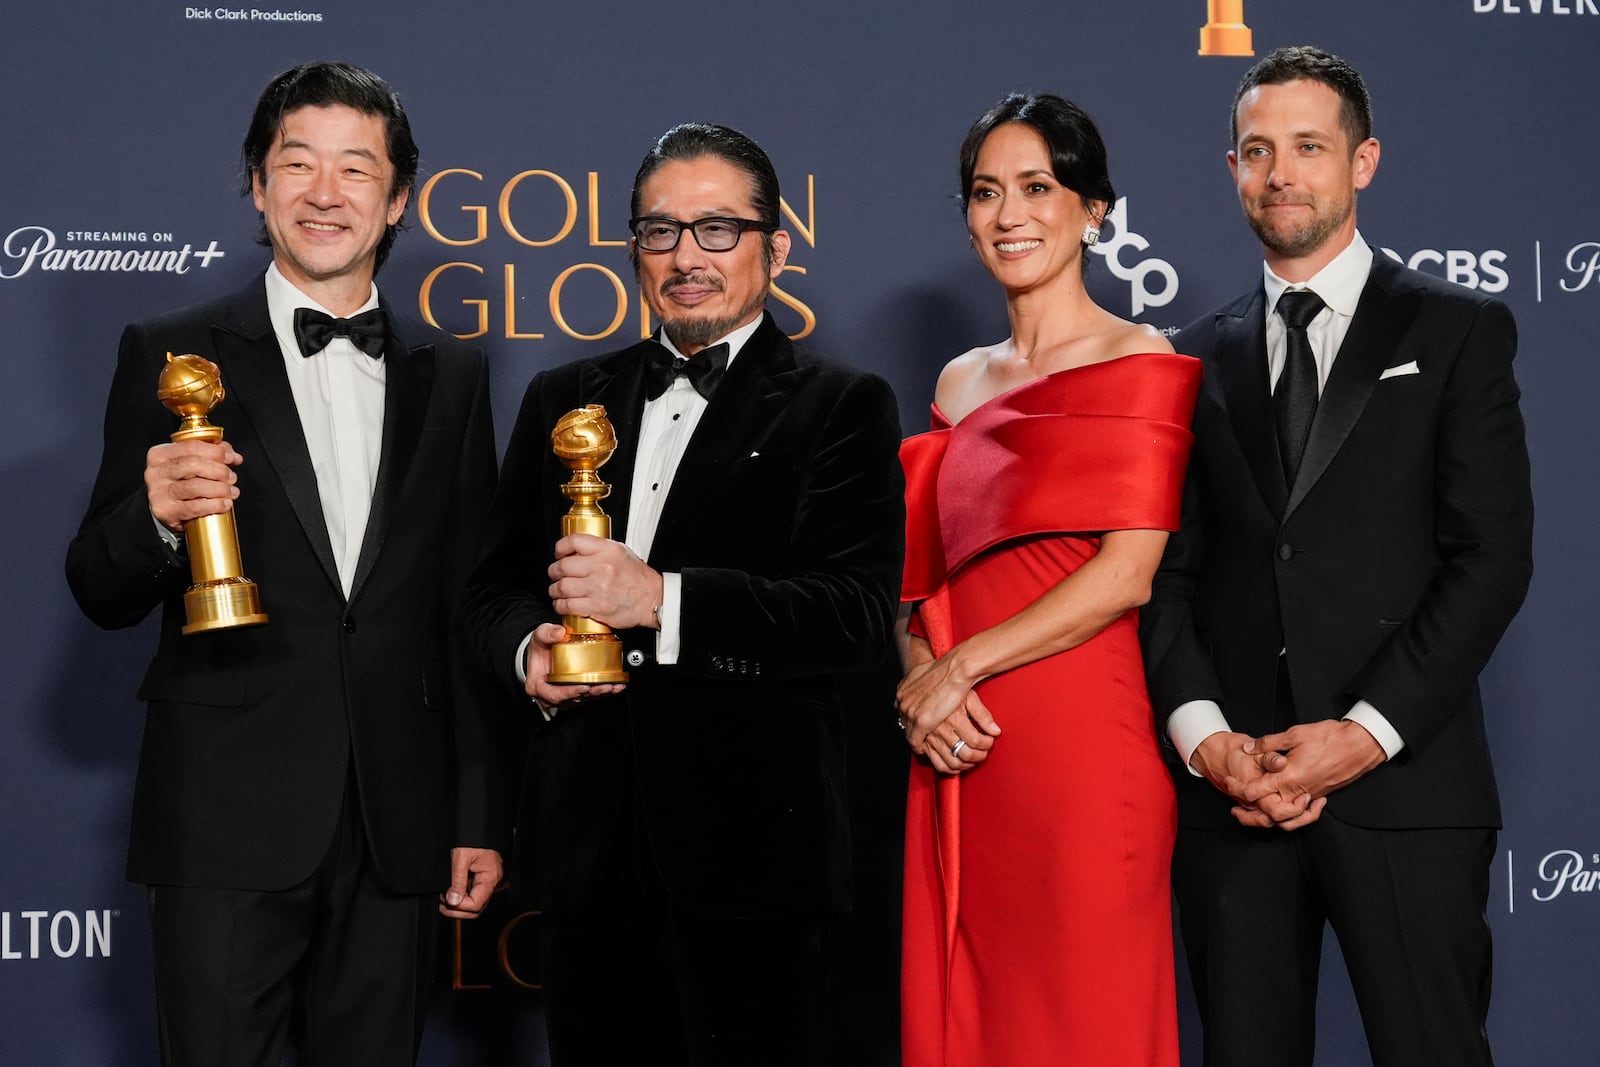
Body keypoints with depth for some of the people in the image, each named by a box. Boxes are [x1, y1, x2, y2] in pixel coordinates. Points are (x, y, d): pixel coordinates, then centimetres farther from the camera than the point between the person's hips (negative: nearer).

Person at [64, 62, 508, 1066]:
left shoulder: (451, 374, 10)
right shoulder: (171, 356, 2)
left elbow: (469, 610, 13)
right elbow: (101, 594, 2)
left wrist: (483, 817, 10)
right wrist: (157, 517, -20)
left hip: (398, 830, 3)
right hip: (226, 826, -2)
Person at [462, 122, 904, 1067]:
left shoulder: (843, 409, -1)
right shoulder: (565, 401, 14)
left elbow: (859, 609, -14)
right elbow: (497, 582, 18)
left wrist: (663, 599, -23)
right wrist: (528, 649, -5)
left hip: (750, 847, -4)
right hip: (589, 841, 4)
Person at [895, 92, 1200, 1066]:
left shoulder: (1142, 364, -3)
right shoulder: (961, 383, 16)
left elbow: (1128, 574, -11)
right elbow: (922, 577, 15)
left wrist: (960, 666, -10)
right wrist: (922, 688, -4)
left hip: (1080, 742, -6)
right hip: (959, 755, 6)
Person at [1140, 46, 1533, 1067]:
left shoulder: (1458, 332, 5)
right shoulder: (1198, 359, 14)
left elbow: (1493, 554, -3)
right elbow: (1167, 569, 9)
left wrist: (1368, 733, -12)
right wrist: (1204, 735, -7)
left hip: (1405, 785, -3)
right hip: (1228, 787, 3)